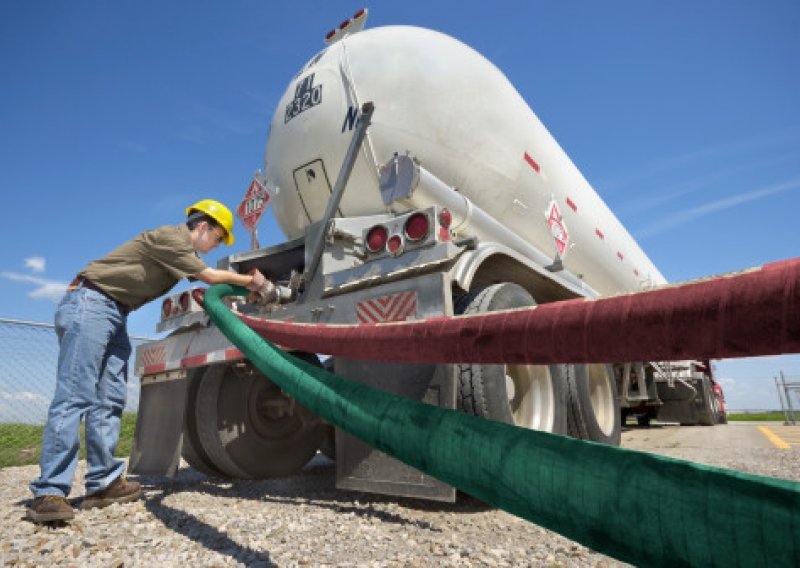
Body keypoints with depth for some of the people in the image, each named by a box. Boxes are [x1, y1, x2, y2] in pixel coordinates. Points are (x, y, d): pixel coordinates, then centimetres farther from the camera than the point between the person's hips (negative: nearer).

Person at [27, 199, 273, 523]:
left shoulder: (185, 249, 17)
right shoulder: (170, 236, -12)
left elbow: (206, 280, 17)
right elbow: (210, 276, -9)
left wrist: (247, 285, 8)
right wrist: (250, 281, 3)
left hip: (115, 314, 10)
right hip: (90, 303, -10)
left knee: (109, 401, 2)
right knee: (75, 396, -15)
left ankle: (103, 483, 4)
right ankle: (48, 493, -13)